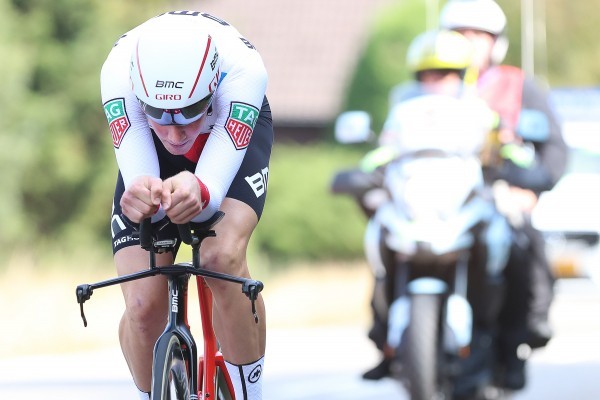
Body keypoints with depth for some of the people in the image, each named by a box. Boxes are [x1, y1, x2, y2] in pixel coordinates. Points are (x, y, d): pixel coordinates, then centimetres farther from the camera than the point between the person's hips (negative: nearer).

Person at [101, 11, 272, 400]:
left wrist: (199, 193, -68)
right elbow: (137, 175, -42)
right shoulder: (119, 71, -39)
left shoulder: (242, 69, -42)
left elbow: (215, 188, -44)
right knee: (143, 308, -16)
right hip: (151, 151, 1)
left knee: (222, 259, -32)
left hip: (236, 125, -1)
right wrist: (139, 196, -66)